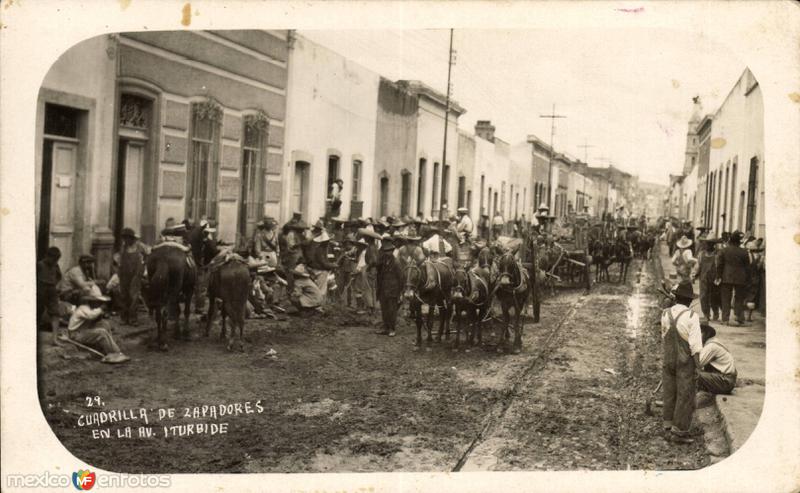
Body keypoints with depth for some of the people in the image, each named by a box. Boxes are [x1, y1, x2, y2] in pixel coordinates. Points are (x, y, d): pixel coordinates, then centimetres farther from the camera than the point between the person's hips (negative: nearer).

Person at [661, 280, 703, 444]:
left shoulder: (665, 314, -3)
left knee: (669, 394, 15)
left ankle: (668, 428, 24)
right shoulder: (691, 316, -16)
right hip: (685, 362, -5)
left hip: (668, 360, 5)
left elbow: (664, 337, 5)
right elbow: (695, 344, -16)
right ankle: (679, 431, 8)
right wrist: (698, 365, -7)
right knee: (685, 396, 5)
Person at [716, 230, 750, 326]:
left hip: (726, 278, 0)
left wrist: (718, 277, 5)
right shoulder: (743, 252, -2)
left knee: (725, 299, 6)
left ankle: (725, 319, 3)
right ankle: (739, 319, 3)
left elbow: (719, 265, -2)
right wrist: (747, 280, 10)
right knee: (739, 299, 8)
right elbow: (747, 267, 2)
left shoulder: (724, 250, -1)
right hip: (740, 279, 0)